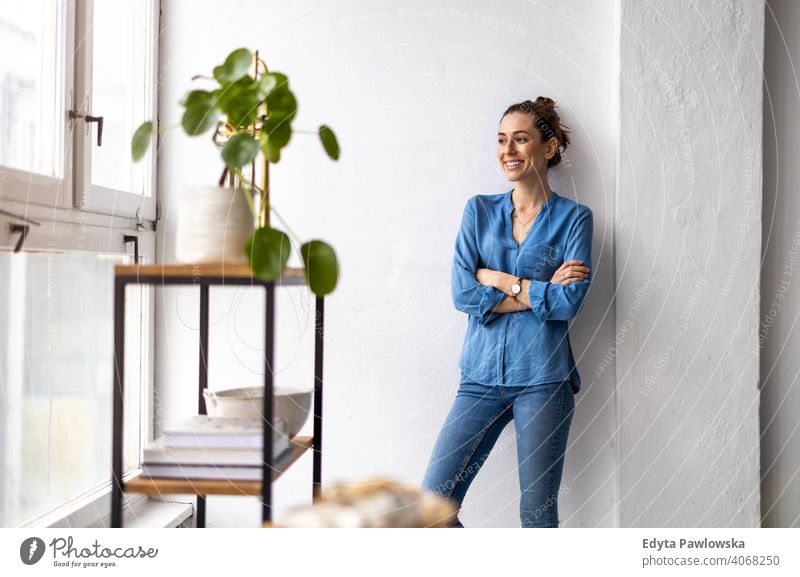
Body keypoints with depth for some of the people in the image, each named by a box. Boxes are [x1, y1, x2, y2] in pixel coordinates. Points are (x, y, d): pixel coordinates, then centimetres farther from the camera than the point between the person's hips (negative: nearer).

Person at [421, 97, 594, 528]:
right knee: (432, 502, -2)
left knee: (538, 514, 4)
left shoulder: (573, 218, 3)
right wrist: (539, 290, -8)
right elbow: (462, 293, -3)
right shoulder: (479, 210, 10)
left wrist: (497, 279, -6)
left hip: (542, 378, -3)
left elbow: (570, 301, -10)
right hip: (482, 376, 3)